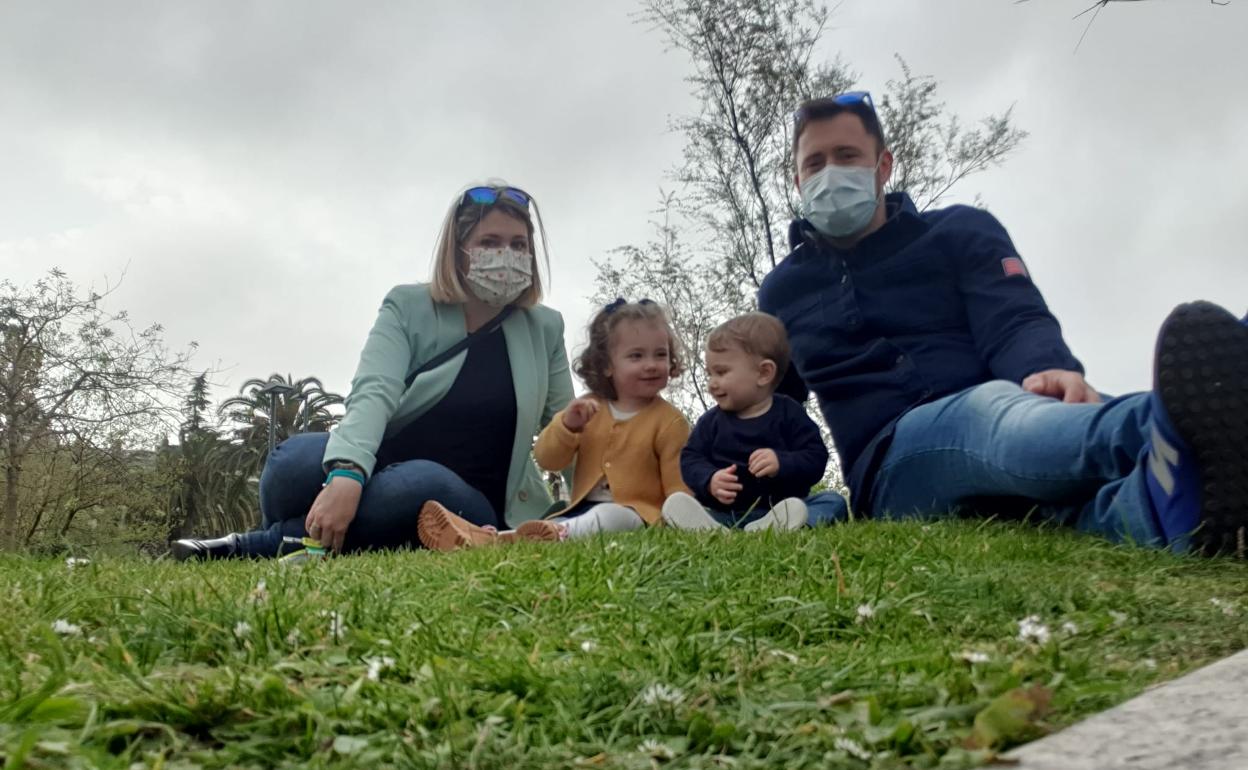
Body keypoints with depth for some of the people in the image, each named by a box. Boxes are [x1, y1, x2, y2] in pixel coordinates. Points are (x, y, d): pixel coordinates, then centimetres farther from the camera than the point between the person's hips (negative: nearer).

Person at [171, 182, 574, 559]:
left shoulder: (545, 329, 6)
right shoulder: (407, 306, -1)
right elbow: (374, 392, -18)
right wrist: (346, 473, -38)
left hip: (467, 508, 1)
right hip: (384, 472, 0)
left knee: (420, 483, -37)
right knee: (297, 458, -33)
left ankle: (259, 545, -18)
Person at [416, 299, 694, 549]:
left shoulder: (670, 421, 2)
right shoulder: (589, 409, 14)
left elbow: (679, 484, -2)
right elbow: (547, 460, 7)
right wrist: (566, 424, -12)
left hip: (633, 512, -5)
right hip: (583, 509, 5)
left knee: (607, 517, -37)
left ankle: (559, 536, -63)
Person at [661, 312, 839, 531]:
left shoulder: (789, 414, 4)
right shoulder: (712, 421, 12)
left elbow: (815, 458, -1)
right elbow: (691, 459, 7)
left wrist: (782, 464, -21)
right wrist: (710, 480, -15)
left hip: (777, 508, -2)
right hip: (719, 510, 2)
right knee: (676, 503, -24)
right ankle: (709, 528, -54)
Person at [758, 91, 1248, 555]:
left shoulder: (960, 232, 15)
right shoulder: (781, 293, 21)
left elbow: (1015, 325, -4)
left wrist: (1050, 370, -28)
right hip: (890, 461, -1)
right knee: (991, 407, -39)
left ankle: (1167, 494, -73)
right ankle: (1171, 436, -70)